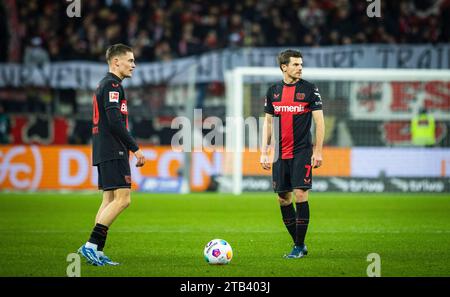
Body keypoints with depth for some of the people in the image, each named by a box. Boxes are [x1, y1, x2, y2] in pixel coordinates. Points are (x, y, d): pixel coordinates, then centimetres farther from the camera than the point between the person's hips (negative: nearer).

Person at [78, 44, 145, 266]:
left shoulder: (104, 85, 21)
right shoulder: (112, 85, -11)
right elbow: (115, 122, -20)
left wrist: (129, 149, 22)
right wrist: (135, 148, -17)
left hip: (104, 153, 11)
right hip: (113, 152, -11)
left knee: (109, 200, 8)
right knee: (122, 199, -13)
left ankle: (97, 253, 5)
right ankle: (91, 245, -17)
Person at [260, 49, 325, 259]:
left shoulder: (309, 89, -2)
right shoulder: (273, 91, 8)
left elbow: (319, 121, -3)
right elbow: (268, 122, 13)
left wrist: (318, 151, -9)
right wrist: (264, 152, 8)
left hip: (302, 151, -4)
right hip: (280, 153, 4)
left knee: (300, 194, -10)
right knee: (283, 198, 5)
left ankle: (299, 246, -3)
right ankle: (298, 243, 16)